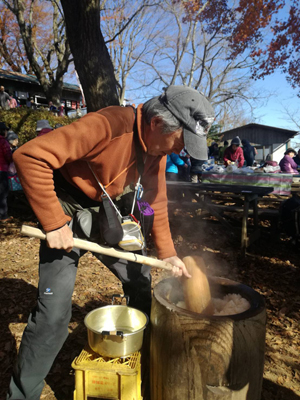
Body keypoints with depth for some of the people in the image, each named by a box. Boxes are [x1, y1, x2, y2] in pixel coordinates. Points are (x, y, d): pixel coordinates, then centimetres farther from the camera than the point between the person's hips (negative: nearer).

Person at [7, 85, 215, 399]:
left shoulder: (158, 147, -4)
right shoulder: (108, 125, -30)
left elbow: (156, 201, 4)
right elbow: (29, 156, -33)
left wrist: (167, 253, -2)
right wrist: (54, 224, -30)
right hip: (68, 211, -7)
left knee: (141, 281, 13)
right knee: (55, 309, -10)